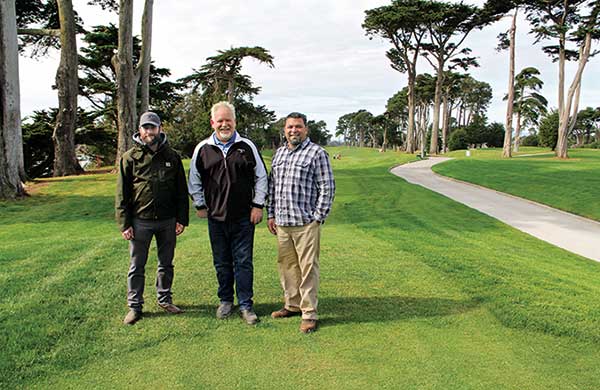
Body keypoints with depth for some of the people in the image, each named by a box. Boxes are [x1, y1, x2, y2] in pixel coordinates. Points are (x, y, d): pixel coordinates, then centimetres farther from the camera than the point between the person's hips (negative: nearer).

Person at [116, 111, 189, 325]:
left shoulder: (172, 157, 5)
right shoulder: (130, 157, -1)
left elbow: (181, 191, 7)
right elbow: (122, 194, -2)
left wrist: (182, 219, 1)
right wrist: (124, 224, -7)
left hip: (167, 221, 2)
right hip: (140, 221, -2)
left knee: (166, 264, 14)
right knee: (137, 266, 7)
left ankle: (164, 299, 30)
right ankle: (134, 306, 18)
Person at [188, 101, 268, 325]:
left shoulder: (247, 147, 1)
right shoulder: (202, 149, 4)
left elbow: (261, 177, 6)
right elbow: (194, 181, 14)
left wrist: (258, 205, 0)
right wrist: (199, 206, 8)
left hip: (244, 217, -1)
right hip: (216, 217, 2)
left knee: (243, 262, 2)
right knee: (222, 262, 12)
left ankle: (245, 305, 13)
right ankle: (225, 301, 27)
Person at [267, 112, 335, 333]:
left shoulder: (317, 153, -4)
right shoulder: (279, 153, 15)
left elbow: (327, 188, -7)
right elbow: (272, 185, 19)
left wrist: (318, 217, -10)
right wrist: (271, 214, 13)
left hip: (306, 223, -6)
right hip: (281, 222, 6)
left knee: (308, 267, -2)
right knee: (286, 265, 14)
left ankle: (309, 313, 8)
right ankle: (292, 305, 30)